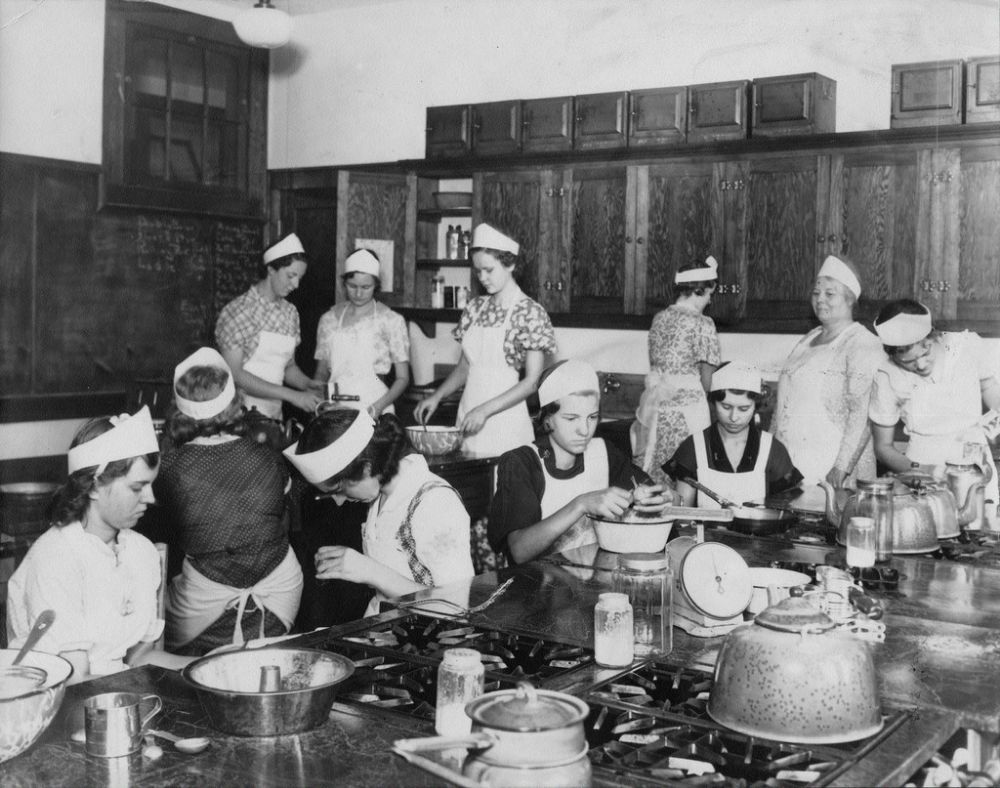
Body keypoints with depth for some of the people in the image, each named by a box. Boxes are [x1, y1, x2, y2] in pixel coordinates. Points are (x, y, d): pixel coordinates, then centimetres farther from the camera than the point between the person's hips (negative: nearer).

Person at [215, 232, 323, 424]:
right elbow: (233, 373, -16)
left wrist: (309, 385, -3)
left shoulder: (290, 313, 10)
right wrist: (291, 395, -19)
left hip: (274, 415, 5)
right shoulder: (238, 310, -9)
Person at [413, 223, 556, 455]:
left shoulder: (530, 312, -8)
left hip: (504, 420, -5)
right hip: (467, 416, 5)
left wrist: (485, 410, -18)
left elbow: (531, 382, -11)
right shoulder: (476, 308, 9)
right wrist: (437, 396, 0)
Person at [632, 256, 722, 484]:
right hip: (687, 404, -6)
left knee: (651, 475, 12)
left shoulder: (659, 318, 7)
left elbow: (656, 364, 11)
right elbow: (706, 377, -6)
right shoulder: (702, 324, -10)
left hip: (655, 403, 7)